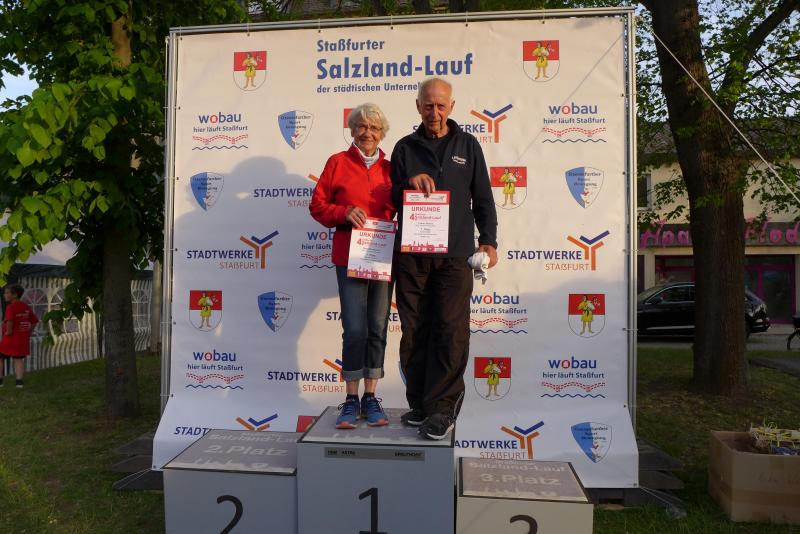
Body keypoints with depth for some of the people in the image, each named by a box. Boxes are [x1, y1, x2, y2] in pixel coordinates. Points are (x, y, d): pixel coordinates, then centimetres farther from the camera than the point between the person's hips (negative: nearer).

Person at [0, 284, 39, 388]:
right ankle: (19, 380, 4)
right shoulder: (26, 307, 7)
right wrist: (28, 331, 12)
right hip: (23, 338, 6)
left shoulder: (10, 307, -16)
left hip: (10, 338, -6)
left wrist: (8, 331, -20)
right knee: (19, 359, 10)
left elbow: (9, 320, -33)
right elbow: (35, 321, 13)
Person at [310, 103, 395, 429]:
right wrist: (344, 212, -12)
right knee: (355, 329, -8)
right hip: (349, 256, -3)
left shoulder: (390, 168, 12)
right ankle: (351, 400, 7)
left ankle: (370, 398, 17)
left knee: (378, 328, 6)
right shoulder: (338, 162, 6)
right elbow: (317, 205, 5)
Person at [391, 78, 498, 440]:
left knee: (450, 331, -7)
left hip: (454, 253, -1)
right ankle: (419, 404, 14)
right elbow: (392, 200, 13)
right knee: (415, 332, 3)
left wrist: (488, 240, 5)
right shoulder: (405, 148, 15)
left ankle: (442, 408, 0)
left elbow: (482, 198, 14)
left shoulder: (467, 145, 14)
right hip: (411, 254, 2)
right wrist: (410, 183, -7)